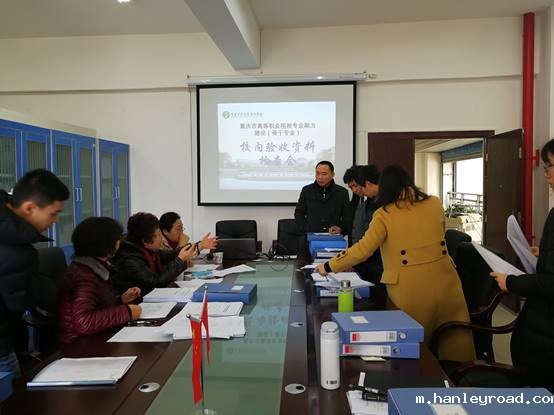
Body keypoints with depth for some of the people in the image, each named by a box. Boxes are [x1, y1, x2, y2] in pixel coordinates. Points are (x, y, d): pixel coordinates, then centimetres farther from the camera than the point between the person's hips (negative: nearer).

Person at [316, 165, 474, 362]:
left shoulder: (384, 214, -8)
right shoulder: (435, 203, 5)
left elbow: (362, 250, -15)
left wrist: (329, 266, -5)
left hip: (411, 289, -3)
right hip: (443, 281, 4)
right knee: (454, 339, 17)